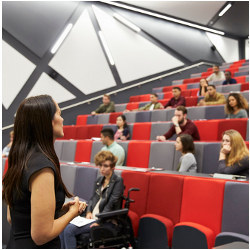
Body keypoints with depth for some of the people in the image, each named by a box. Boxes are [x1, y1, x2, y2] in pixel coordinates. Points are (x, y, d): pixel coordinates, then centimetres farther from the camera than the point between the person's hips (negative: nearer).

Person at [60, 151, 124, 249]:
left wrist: (99, 222, -19)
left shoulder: (118, 181, -8)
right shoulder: (99, 180, 15)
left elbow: (111, 205, -14)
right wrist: (89, 212, -1)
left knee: (69, 230, -21)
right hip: (92, 217, 7)